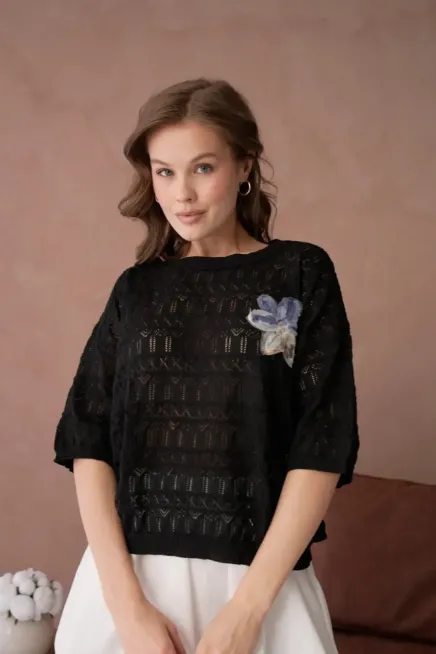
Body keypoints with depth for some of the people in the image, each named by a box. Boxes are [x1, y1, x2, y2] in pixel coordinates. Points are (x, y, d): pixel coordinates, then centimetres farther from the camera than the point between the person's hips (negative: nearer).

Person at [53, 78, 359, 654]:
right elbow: (88, 443, -1)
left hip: (260, 577, -2)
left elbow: (321, 448, -8)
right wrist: (126, 602, -13)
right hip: (128, 573, 2)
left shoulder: (302, 274, -2)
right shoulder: (136, 288, 6)